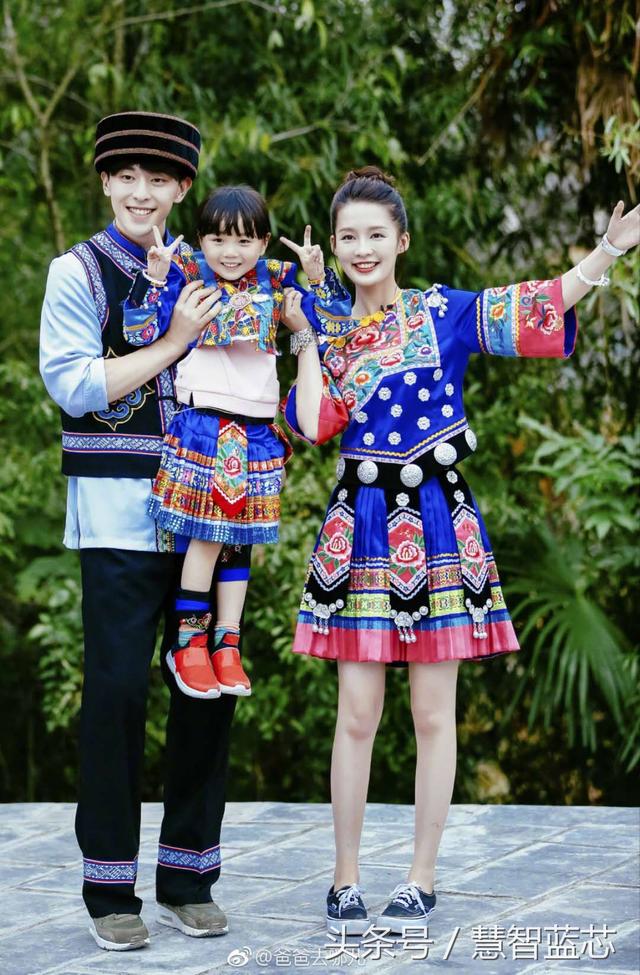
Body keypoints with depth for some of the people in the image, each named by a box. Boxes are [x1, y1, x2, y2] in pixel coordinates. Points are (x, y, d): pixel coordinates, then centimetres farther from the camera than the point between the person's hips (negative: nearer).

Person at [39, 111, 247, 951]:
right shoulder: (79, 272, 1)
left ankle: (189, 881, 14)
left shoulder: (204, 275, 13)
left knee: (208, 688, 4)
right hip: (121, 514, -4)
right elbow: (72, 383, -10)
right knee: (118, 688, -6)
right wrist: (173, 343, -12)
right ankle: (110, 889, 3)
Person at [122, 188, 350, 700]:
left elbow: (329, 322, 9)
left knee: (241, 538, 9)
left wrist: (320, 277, -6)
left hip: (257, 425, 4)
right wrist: (155, 278, -19)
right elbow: (142, 332, -7)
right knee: (207, 534, -5)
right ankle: (188, 642, 7)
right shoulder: (185, 274, -2)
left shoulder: (276, 280, 6)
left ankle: (228, 645, 15)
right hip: (203, 421, -4)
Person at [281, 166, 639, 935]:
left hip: (436, 525, -1)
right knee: (356, 713, 2)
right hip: (361, 528, 1)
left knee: (433, 714, 3)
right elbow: (312, 424, -7)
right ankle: (345, 881, 11)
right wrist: (307, 331, -4)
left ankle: (421, 881, 12)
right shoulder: (329, 331, 7)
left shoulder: (444, 313, 2)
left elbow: (540, 305, -9)